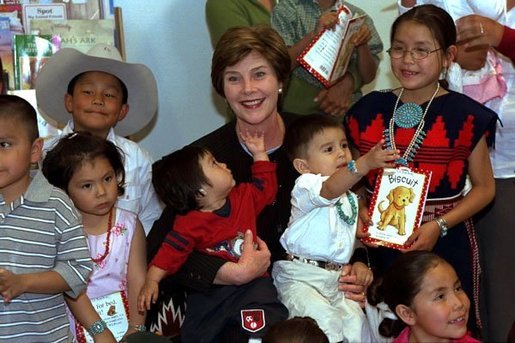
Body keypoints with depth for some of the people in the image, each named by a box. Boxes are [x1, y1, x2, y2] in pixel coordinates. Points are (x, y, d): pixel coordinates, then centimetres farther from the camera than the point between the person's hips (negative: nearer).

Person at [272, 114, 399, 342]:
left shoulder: (350, 199, 16)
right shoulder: (306, 186, -12)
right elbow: (330, 189, -35)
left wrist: (360, 263, 4)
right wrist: (365, 163, -50)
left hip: (336, 278, 7)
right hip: (300, 278, -7)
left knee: (356, 322, -9)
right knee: (326, 323, -27)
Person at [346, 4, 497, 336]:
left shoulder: (465, 115, -7)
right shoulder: (370, 109, 2)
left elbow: (484, 187, -4)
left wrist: (439, 225, -16)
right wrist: (361, 213, -8)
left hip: (445, 243, -3)